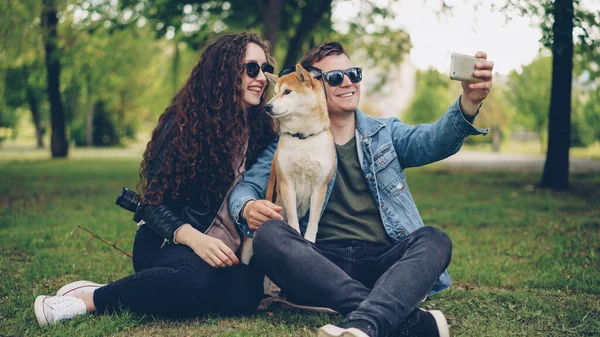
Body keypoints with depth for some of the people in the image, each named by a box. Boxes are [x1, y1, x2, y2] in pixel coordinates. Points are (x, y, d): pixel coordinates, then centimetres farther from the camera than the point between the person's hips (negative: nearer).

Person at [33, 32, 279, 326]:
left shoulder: (259, 128, 6)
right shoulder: (186, 122, -9)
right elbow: (155, 202, -12)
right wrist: (194, 238, -30)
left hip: (220, 250, 5)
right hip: (166, 243, -5)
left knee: (243, 293, -30)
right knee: (197, 280, -40)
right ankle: (89, 297, -17)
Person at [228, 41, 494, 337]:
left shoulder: (385, 132, 17)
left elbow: (433, 140, -2)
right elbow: (248, 185, 6)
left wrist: (469, 102, -24)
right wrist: (248, 207, -21)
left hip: (384, 262, 1)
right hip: (322, 263, 0)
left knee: (433, 240, -27)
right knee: (268, 235, -30)